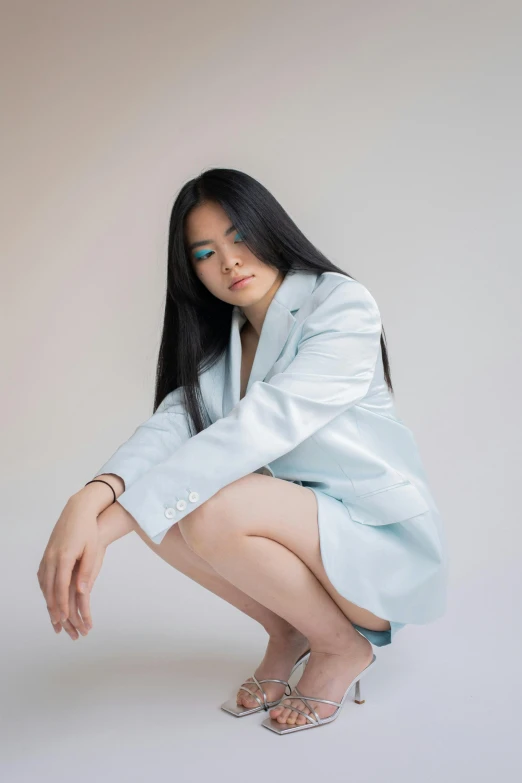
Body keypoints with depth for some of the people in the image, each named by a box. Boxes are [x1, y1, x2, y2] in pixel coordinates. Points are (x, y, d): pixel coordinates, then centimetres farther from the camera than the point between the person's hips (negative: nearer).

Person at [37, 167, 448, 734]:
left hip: (382, 539, -6)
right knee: (155, 505, -14)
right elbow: (171, 421, -13)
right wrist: (91, 499, -35)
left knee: (213, 508, -30)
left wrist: (114, 520, -36)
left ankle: (344, 647, -4)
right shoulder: (218, 343, 6)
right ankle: (286, 633, 5)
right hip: (294, 527, 7)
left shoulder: (342, 305, -15)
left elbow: (262, 425, -29)